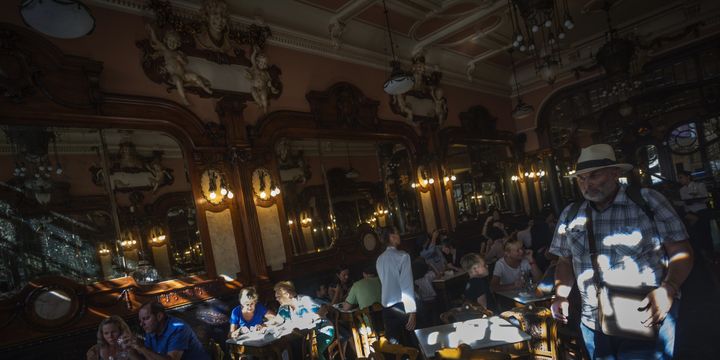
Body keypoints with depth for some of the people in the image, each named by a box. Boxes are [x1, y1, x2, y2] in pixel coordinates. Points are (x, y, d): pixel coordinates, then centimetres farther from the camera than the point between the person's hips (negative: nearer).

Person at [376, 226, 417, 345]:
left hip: (386, 306, 6)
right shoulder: (403, 256, -10)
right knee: (409, 342, 8)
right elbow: (407, 285, -16)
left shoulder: (379, 259, 9)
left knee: (393, 343, 13)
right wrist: (411, 312, -16)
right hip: (401, 306, -6)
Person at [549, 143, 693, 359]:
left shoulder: (648, 202, -6)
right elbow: (565, 262, 10)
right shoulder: (570, 215, 3)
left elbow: (681, 252, -6)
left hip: (648, 322, -3)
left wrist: (668, 290, -22)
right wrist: (561, 297, -5)